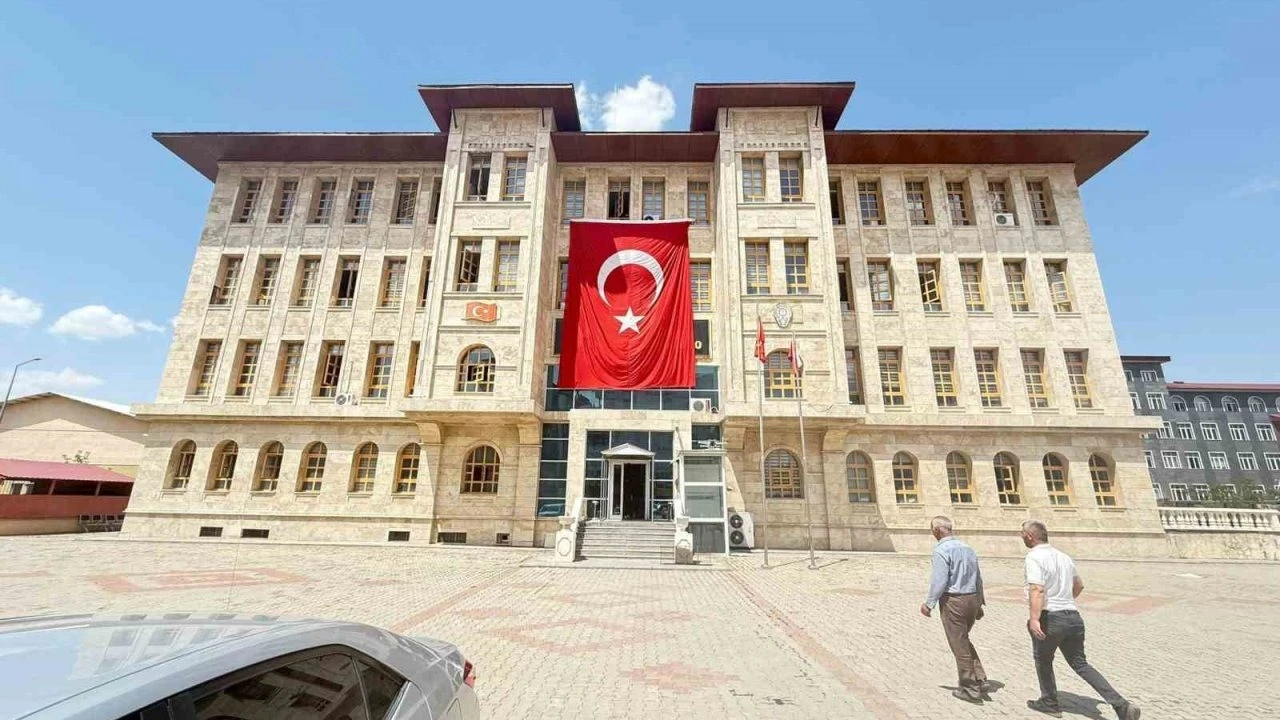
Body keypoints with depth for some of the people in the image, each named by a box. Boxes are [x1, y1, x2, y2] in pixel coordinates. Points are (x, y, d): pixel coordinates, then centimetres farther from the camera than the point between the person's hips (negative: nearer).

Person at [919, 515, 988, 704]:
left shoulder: (941, 550, -16)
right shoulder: (967, 548, 6)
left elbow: (939, 581, -19)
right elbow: (978, 578, 12)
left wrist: (929, 604, -8)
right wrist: (980, 603, 24)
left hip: (953, 601, -8)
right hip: (972, 598, 8)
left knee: (959, 646, 8)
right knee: (964, 641, 25)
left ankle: (970, 689, 19)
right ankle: (980, 680, 21)